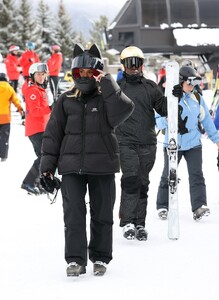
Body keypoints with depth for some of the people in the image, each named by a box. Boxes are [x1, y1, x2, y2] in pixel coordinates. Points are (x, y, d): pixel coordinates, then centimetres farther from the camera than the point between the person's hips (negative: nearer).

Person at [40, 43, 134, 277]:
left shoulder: (107, 98, 4)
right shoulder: (66, 100, 8)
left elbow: (122, 111, -19)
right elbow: (53, 134, 9)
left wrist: (108, 85, -18)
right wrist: (47, 165, 3)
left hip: (103, 165, -1)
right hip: (72, 166, 1)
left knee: (102, 214, 6)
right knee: (73, 213, -8)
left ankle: (100, 257, 19)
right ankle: (75, 259, -5)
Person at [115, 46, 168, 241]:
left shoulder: (150, 87, 11)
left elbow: (163, 109, 9)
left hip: (148, 144, 3)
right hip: (126, 143, -3)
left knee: (143, 183, 6)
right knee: (131, 179, -16)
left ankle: (140, 224, 12)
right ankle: (127, 222, -14)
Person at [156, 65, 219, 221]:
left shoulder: (197, 98, 5)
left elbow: (206, 119, 15)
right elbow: (159, 123, -9)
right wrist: (168, 119, -31)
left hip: (193, 143, 2)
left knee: (196, 174, -10)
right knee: (168, 176, 6)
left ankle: (199, 206, -17)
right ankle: (162, 207, 19)